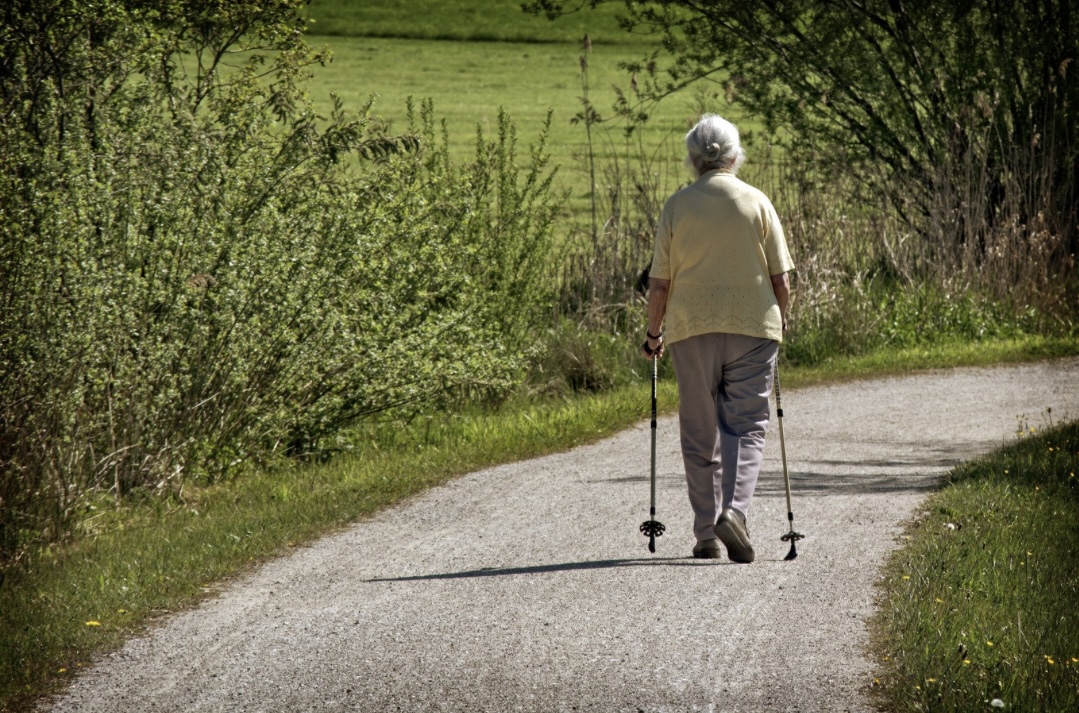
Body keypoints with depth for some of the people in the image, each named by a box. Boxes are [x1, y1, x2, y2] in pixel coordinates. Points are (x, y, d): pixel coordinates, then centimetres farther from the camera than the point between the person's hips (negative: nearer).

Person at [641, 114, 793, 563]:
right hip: (753, 327, -1)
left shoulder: (676, 207, 1)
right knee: (745, 426, 1)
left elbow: (659, 283, 0)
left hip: (691, 330, 1)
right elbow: (780, 278, 2)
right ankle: (734, 510, -21)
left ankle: (706, 534, 11)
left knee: (700, 436, 9)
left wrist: (653, 333, 13)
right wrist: (780, 320, 19)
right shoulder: (756, 203, 1)